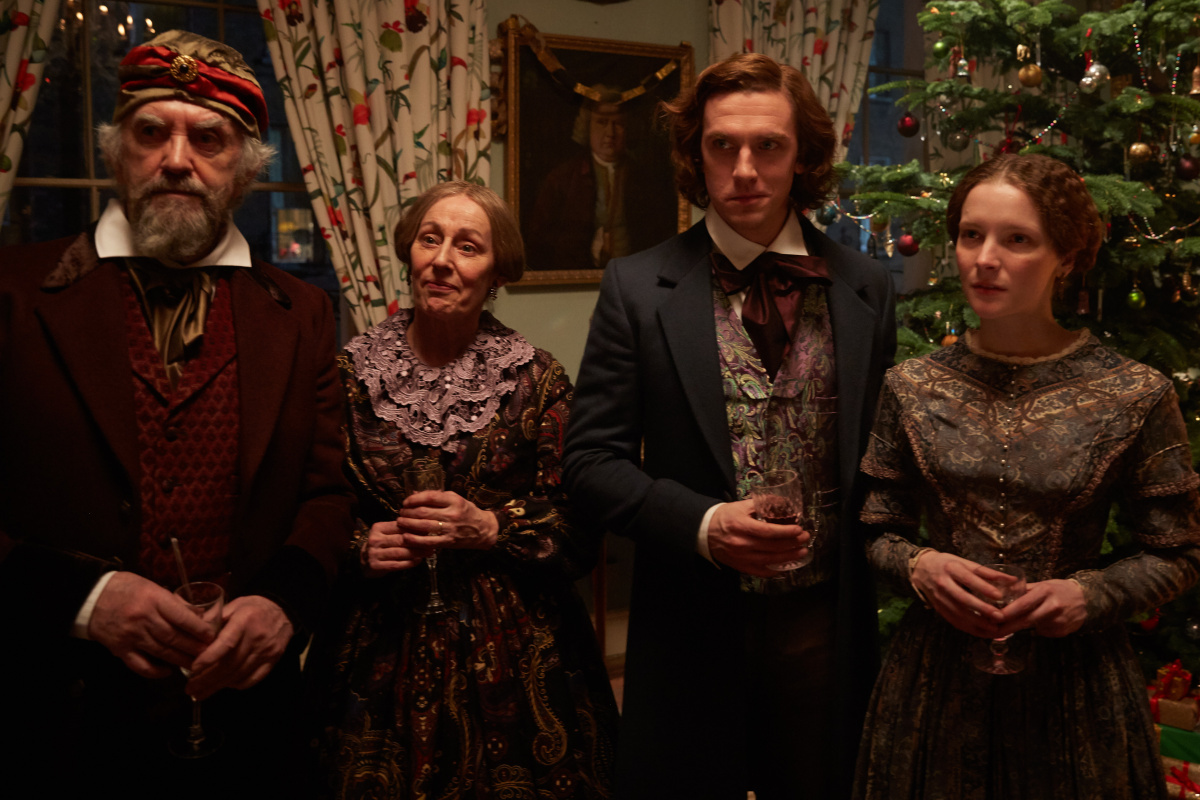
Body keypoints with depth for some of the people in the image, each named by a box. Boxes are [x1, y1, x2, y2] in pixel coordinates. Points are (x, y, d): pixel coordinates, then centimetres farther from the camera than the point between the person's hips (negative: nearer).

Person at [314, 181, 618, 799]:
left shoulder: (536, 378, -3)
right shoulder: (352, 371, 0)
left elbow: (580, 537, -4)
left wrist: (490, 527, -17)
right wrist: (362, 547, -11)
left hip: (511, 655, 0)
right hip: (384, 660, 1)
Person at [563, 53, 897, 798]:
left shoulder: (866, 288, 2)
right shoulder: (638, 288, -5)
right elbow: (593, 460, -5)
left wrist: (883, 585, 3)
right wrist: (702, 524, -19)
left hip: (826, 623, 2)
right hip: (694, 625, -1)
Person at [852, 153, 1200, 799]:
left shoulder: (1136, 396, -7)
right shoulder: (911, 387, -2)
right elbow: (880, 529, 6)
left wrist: (1090, 595, -17)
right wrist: (916, 565, -15)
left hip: (1073, 684, -1)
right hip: (936, 673, 2)